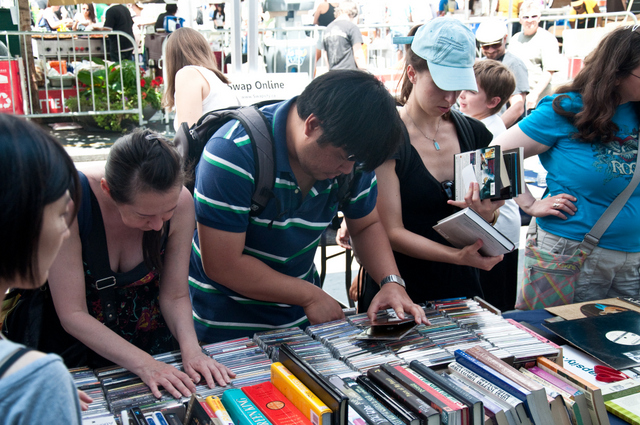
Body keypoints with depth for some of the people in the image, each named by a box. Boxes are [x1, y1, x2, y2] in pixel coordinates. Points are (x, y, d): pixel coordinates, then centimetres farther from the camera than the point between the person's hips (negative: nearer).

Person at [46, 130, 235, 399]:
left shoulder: (180, 202, -18)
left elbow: (175, 296, -7)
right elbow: (73, 315, -22)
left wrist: (190, 348, -24)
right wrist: (144, 364, -29)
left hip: (152, 343, 2)